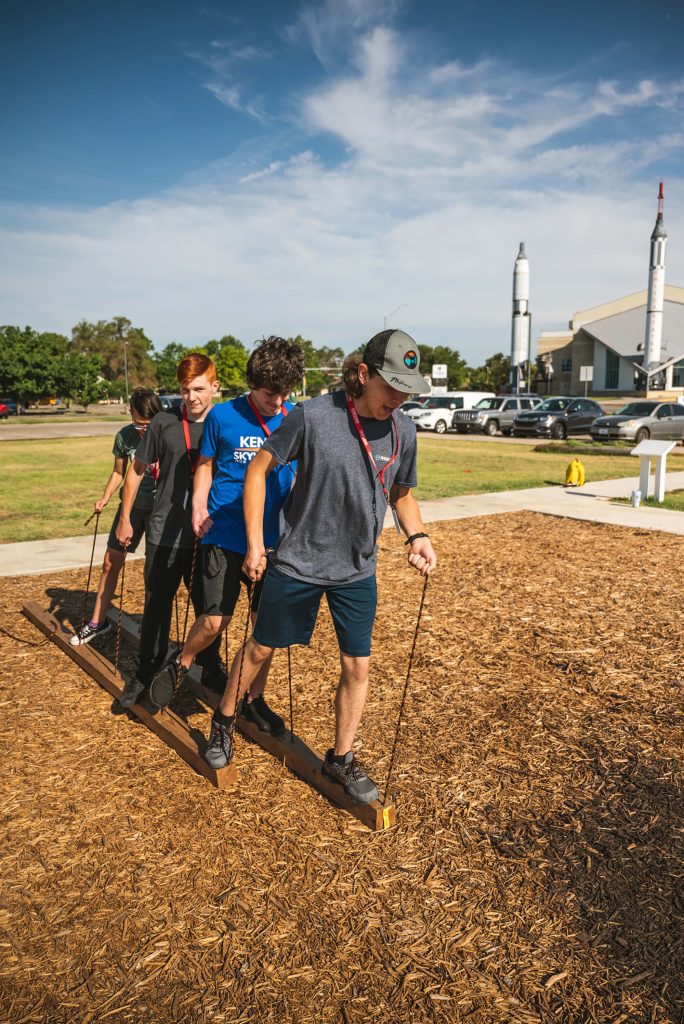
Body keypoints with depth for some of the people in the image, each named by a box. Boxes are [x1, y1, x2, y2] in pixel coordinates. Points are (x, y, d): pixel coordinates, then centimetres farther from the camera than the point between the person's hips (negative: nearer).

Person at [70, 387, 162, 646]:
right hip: (131, 505, 4)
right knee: (110, 562, 8)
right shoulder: (124, 435, -4)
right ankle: (98, 622, 22)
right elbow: (119, 472, 9)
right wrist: (105, 497, -2)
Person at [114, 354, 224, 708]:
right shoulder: (164, 423, -4)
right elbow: (137, 469, 6)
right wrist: (125, 517, 8)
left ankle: (212, 670, 32)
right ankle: (146, 674, 28)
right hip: (164, 533, 0)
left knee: (209, 609, 12)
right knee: (156, 608, 10)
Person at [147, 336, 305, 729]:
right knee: (216, 620, -5)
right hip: (224, 536, -2)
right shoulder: (222, 416, -5)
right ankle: (181, 666, 28)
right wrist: (198, 504, -9)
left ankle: (255, 698, 29)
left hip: (272, 538, 3)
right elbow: (206, 464, 6)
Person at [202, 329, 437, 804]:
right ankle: (224, 720, 41)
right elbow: (258, 469, -9)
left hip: (358, 570, 3)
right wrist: (255, 543, -10)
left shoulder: (403, 431, -5)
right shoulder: (313, 416, -19)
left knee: (357, 667, 7)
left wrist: (418, 535, -9)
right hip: (298, 562, -3)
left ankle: (341, 758, 29)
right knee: (261, 649, 13)